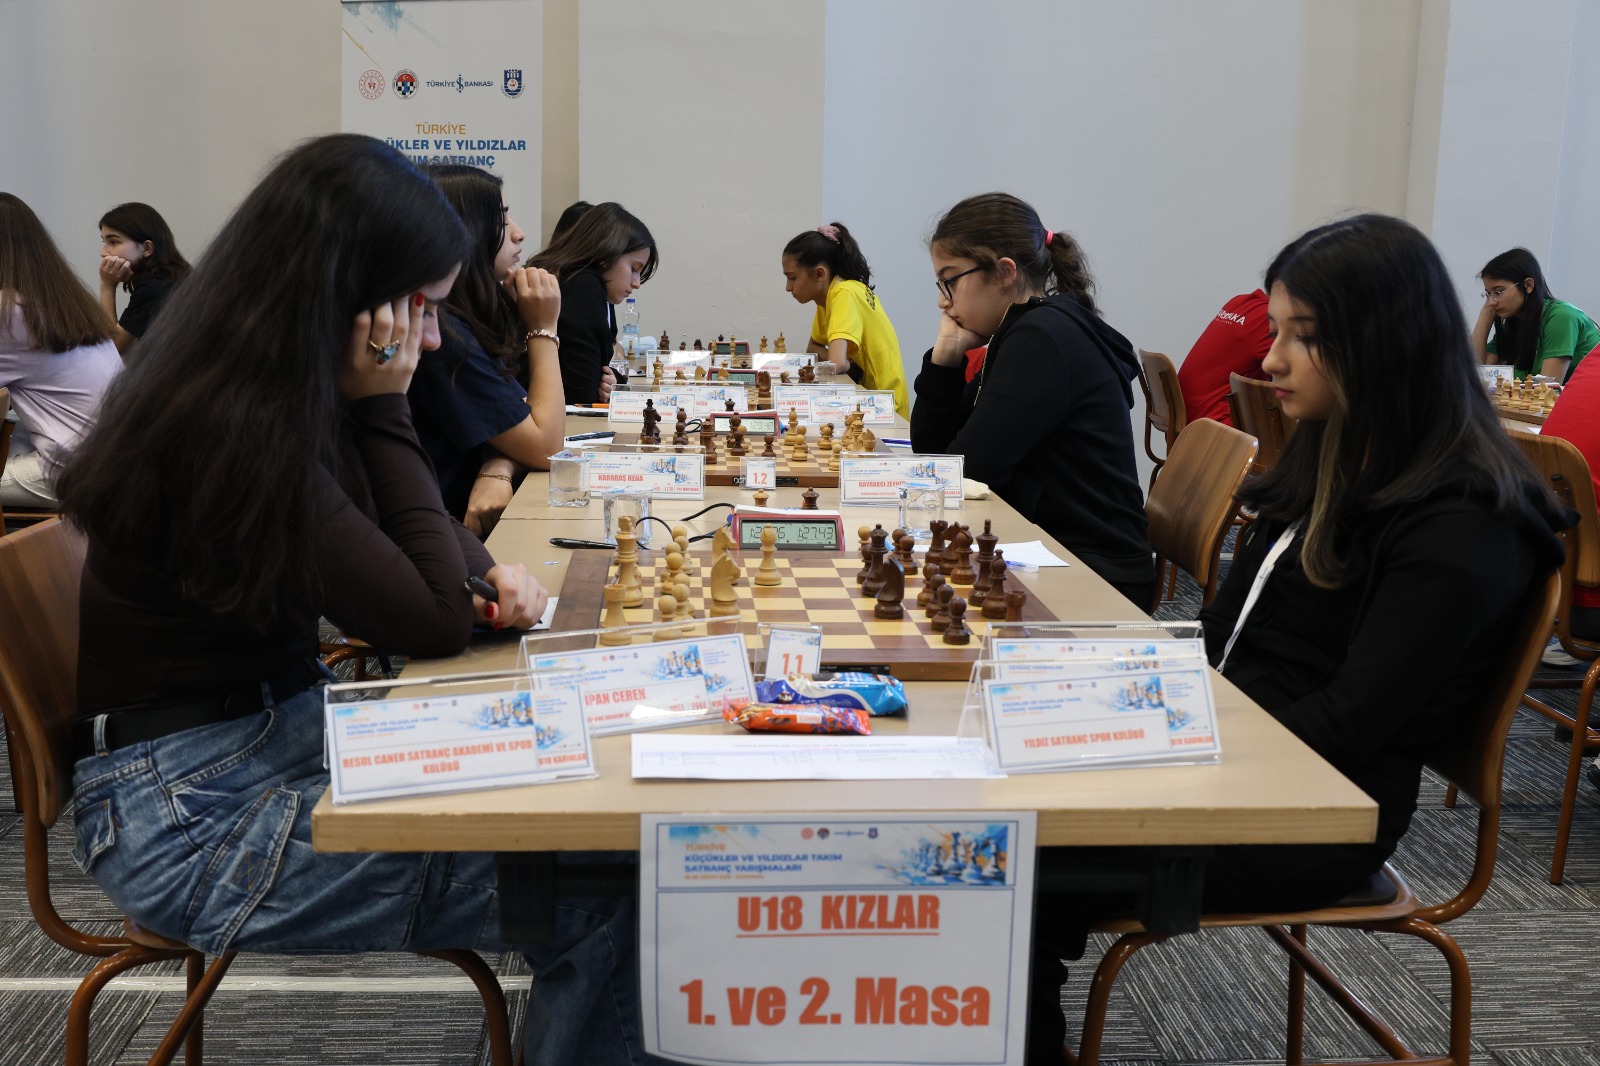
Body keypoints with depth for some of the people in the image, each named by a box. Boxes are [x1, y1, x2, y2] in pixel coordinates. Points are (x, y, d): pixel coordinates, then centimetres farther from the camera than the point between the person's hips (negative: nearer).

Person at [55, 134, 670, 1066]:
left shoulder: (287, 400, 3)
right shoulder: (230, 430, -25)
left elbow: (415, 532, 16)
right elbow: (435, 624, -20)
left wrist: (486, 572, -7)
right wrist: (384, 408, -16)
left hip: (287, 725, 9)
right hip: (183, 807, -9)